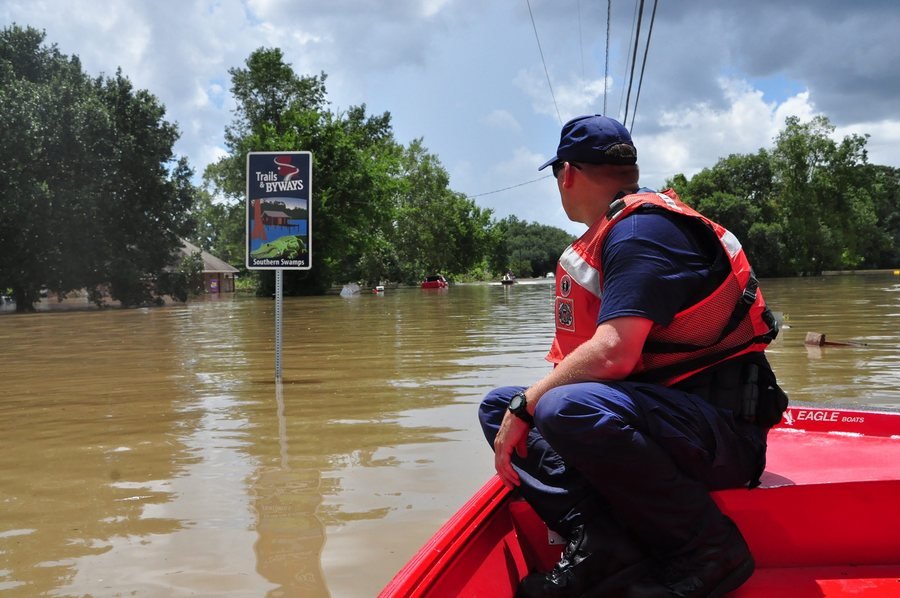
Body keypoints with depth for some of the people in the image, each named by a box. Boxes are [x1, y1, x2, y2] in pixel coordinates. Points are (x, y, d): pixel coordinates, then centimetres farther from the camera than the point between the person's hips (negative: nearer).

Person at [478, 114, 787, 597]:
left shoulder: (641, 228, -15)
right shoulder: (612, 235, 15)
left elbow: (612, 354, -27)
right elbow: (601, 352, 16)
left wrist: (526, 406, -16)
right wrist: (521, 407, 8)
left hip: (722, 430, -10)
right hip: (660, 417, 10)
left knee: (566, 409, -36)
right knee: (498, 405, 6)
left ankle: (707, 549, -15)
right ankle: (600, 547, -13)